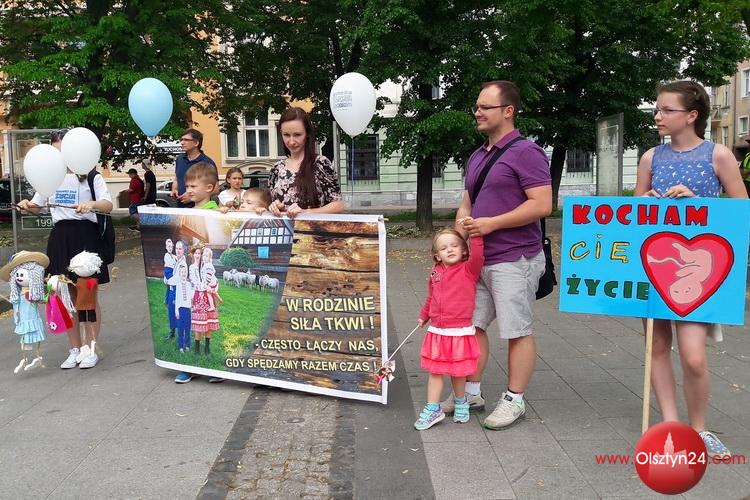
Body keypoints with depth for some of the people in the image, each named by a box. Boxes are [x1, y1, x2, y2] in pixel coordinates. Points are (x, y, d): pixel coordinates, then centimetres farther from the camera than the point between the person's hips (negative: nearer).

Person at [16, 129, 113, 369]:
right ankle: (74, 350, 20)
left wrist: (92, 204, -34)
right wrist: (27, 204, -2)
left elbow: (108, 205, -13)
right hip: (60, 236, 5)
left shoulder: (91, 176, -3)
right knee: (67, 297, 9)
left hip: (85, 235, -4)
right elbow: (37, 206, 20)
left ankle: (91, 349, 14)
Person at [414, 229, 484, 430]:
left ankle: (460, 403, 36)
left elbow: (477, 256, -29)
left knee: (457, 372, 11)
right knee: (435, 372, 6)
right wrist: (424, 316, 30)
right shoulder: (436, 273, 5)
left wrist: (475, 234, -35)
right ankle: (433, 410, 14)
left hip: (460, 332, -3)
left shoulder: (468, 270, -6)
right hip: (436, 332, 4)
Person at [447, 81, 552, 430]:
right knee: (472, 325, 13)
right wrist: (462, 221, 1)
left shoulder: (525, 152, -11)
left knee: (517, 332, 2)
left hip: (514, 259, -9)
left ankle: (514, 400, 15)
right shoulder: (477, 156, 15)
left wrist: (491, 223, -18)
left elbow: (542, 205, -19)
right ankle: (472, 393, 26)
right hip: (479, 258, 9)